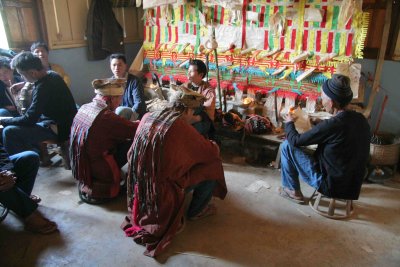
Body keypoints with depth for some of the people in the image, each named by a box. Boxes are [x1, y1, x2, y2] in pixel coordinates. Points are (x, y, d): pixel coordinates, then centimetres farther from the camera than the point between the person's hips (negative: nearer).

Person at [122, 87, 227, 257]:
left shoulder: (147, 117, -1)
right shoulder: (181, 127, -21)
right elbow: (211, 152, -13)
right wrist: (214, 146, 13)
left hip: (140, 185, 8)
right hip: (162, 188, -8)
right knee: (212, 166, 4)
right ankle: (195, 211, 20)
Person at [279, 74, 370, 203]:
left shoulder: (332, 125, -27)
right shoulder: (361, 119, -4)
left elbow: (296, 141, -14)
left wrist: (289, 123, 4)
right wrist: (317, 124, 11)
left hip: (331, 185, -8)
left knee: (287, 146, -3)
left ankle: (293, 191, 13)